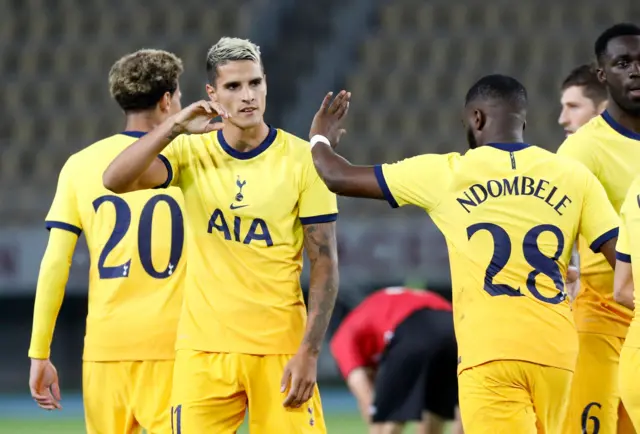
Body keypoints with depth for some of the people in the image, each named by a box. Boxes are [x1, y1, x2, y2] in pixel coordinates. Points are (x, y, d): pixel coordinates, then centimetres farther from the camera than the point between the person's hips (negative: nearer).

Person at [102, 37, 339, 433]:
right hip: (204, 348, 2)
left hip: (279, 349, -1)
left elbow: (325, 265, -3)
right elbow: (115, 181, -14)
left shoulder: (303, 160, -3)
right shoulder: (191, 152, 2)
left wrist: (309, 353, -10)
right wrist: (175, 128, -22)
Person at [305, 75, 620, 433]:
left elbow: (339, 178, 14)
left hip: (489, 351, -3)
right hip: (557, 350, 3)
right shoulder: (574, 176, 7)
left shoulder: (445, 174, 5)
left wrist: (320, 139, 34)